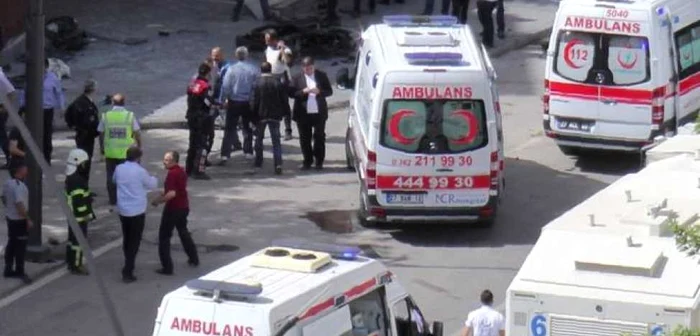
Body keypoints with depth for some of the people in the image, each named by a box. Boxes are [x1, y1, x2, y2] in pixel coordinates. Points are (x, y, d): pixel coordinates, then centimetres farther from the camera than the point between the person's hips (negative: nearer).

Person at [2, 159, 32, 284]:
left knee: (11, 244, 16)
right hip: (19, 220, -9)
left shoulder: (7, 183, 3)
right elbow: (19, 204, -27)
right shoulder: (19, 186, -25)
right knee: (20, 246, -1)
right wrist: (28, 219, -21)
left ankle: (8, 270, 23)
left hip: (10, 218, 9)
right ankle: (20, 272, 5)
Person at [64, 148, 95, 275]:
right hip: (79, 216, -11)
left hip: (72, 214, 11)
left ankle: (71, 262, 28)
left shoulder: (71, 177, 10)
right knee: (79, 240, -4)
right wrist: (86, 214, -20)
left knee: (73, 238, 18)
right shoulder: (77, 180, -24)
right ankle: (76, 266, 0)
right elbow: (79, 200, -25)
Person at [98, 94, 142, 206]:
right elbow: (137, 133, -4)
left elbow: (101, 133, 2)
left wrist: (101, 147, 17)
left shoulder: (105, 116, -4)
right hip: (126, 152, -1)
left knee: (111, 175, 13)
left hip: (110, 152, 1)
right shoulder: (130, 116, -7)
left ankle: (113, 199, 17)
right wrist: (139, 146, 10)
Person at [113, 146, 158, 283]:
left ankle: (128, 265, 35)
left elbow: (115, 180, 20)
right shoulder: (140, 171, -15)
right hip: (137, 211, -5)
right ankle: (127, 272, -7)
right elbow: (152, 185, 0)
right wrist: (153, 179, 22)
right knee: (134, 242, -1)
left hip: (123, 210, 5)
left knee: (127, 240, 21)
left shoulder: (119, 169, -1)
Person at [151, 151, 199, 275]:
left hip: (173, 209, -9)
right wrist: (164, 194, 15)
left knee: (164, 236, 0)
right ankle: (194, 259, 37)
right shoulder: (181, 171, 7)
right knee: (183, 232, 28)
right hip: (184, 207, 9)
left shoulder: (172, 173, -22)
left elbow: (172, 193, -29)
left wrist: (158, 201, -18)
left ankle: (167, 267, -2)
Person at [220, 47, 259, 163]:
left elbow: (226, 86, -11)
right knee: (247, 128, 18)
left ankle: (225, 154, -5)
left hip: (234, 102, -1)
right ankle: (248, 151, 21)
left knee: (229, 129, 2)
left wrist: (222, 100, -2)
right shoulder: (253, 69, -7)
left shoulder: (232, 69, -10)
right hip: (248, 103, 1)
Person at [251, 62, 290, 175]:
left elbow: (254, 101, -8)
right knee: (276, 140, 1)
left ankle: (258, 161, 25)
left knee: (259, 139, 18)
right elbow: (284, 100, 0)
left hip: (261, 115, -1)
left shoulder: (257, 84, -10)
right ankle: (278, 164, -13)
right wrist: (285, 113, 11)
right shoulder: (278, 84, -3)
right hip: (275, 115, 1)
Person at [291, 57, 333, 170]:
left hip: (319, 113, 0)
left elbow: (329, 91, 4)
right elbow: (292, 93, -3)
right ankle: (307, 161, 13)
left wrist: (319, 91, -15)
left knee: (319, 137, 3)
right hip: (303, 113, 0)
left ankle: (319, 161, 11)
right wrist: (303, 92, -19)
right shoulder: (297, 78, 2)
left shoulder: (322, 76, 5)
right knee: (305, 138, 4)